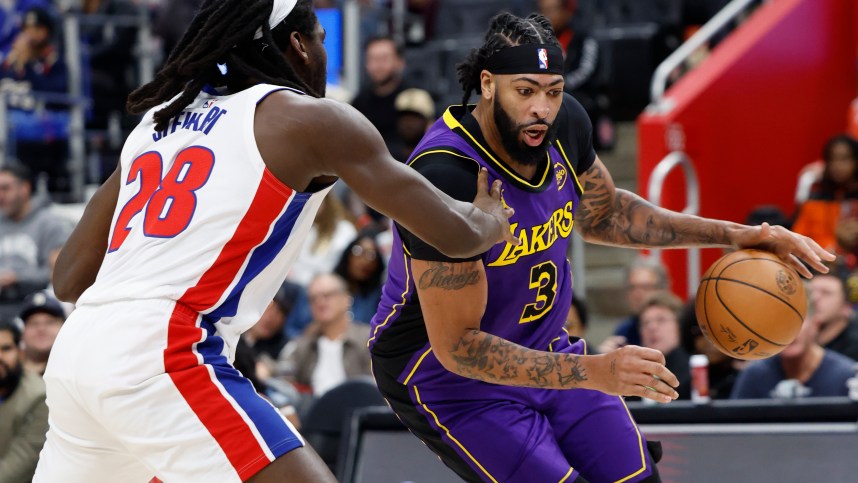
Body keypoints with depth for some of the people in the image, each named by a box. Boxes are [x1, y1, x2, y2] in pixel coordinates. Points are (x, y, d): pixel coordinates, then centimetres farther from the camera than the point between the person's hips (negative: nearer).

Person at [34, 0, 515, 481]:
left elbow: (68, 279, 23)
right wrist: (491, 220, 29)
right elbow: (454, 234, 6)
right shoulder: (309, 119, 4)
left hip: (72, 351, 8)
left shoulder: (157, 119, 23)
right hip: (163, 356, -8)